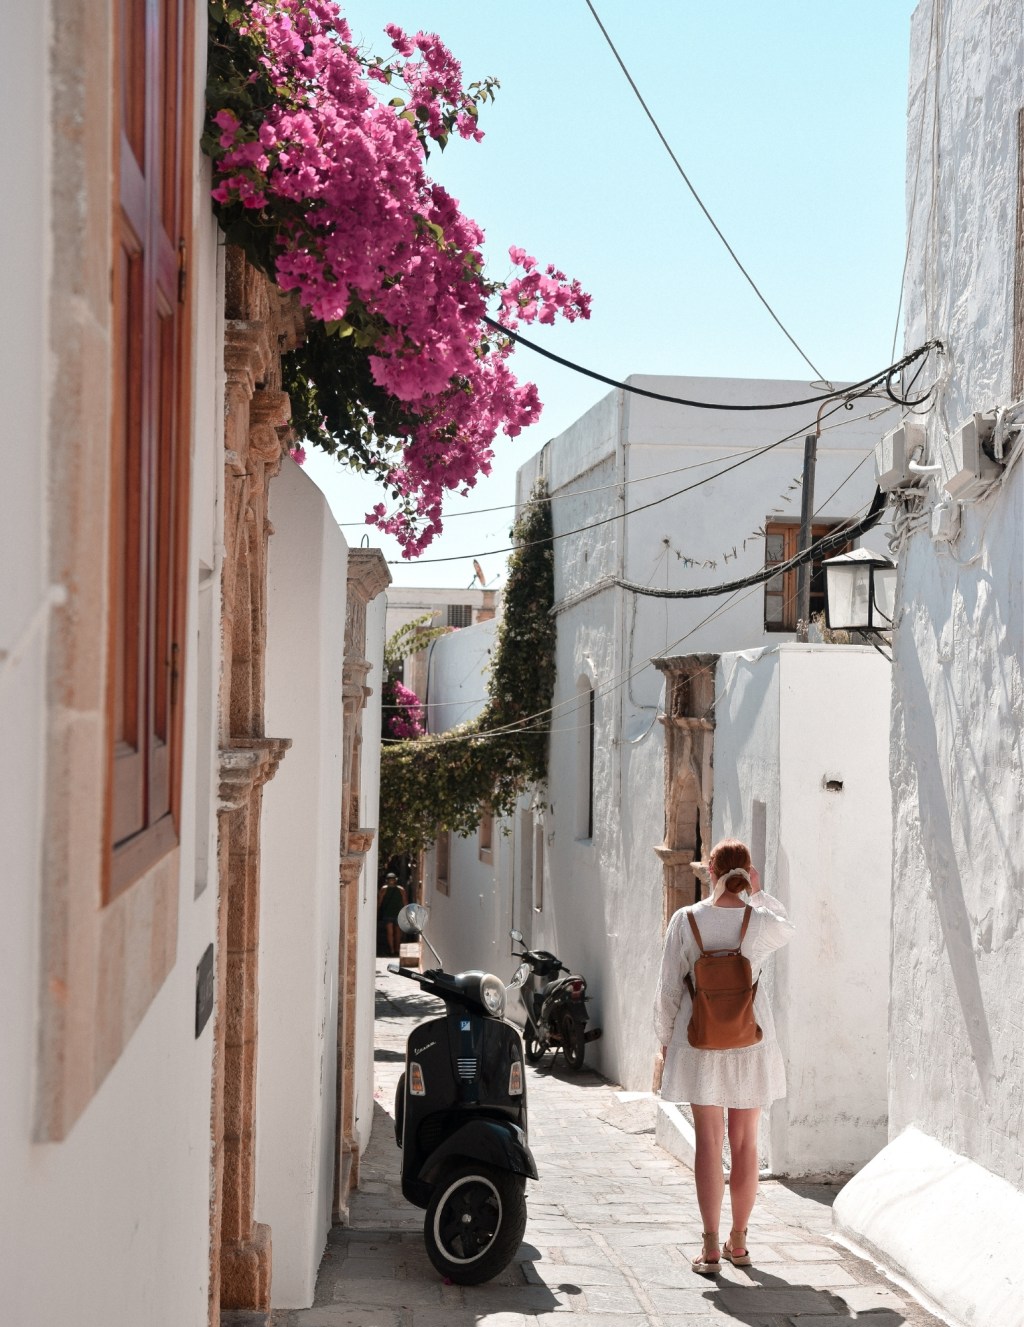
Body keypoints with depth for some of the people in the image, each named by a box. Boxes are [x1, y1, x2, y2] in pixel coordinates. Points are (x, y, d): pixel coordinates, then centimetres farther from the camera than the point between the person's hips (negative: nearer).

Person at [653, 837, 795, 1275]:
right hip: (751, 1042, 1)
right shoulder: (760, 921, -7)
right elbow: (788, 928, 19)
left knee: (708, 1141, 3)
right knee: (744, 1142, 11)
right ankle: (738, 1242, 20)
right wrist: (759, 892, 14)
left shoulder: (686, 921, -9)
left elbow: (669, 988, -4)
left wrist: (665, 1037, 9)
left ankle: (711, 1247, 2)